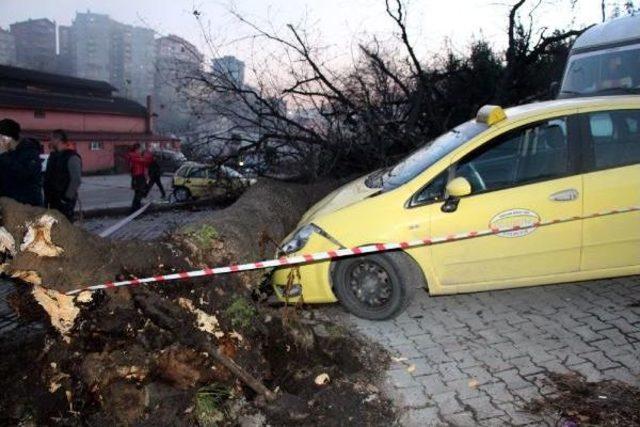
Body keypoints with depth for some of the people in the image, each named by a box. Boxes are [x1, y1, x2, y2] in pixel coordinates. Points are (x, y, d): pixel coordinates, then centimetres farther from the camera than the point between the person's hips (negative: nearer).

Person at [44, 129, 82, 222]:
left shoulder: (72, 157, -13)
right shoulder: (53, 155, 13)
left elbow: (76, 180, -19)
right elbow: (49, 176, 20)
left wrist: (67, 197, -19)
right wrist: (47, 195, 13)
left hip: (64, 200, -9)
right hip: (52, 199, 9)